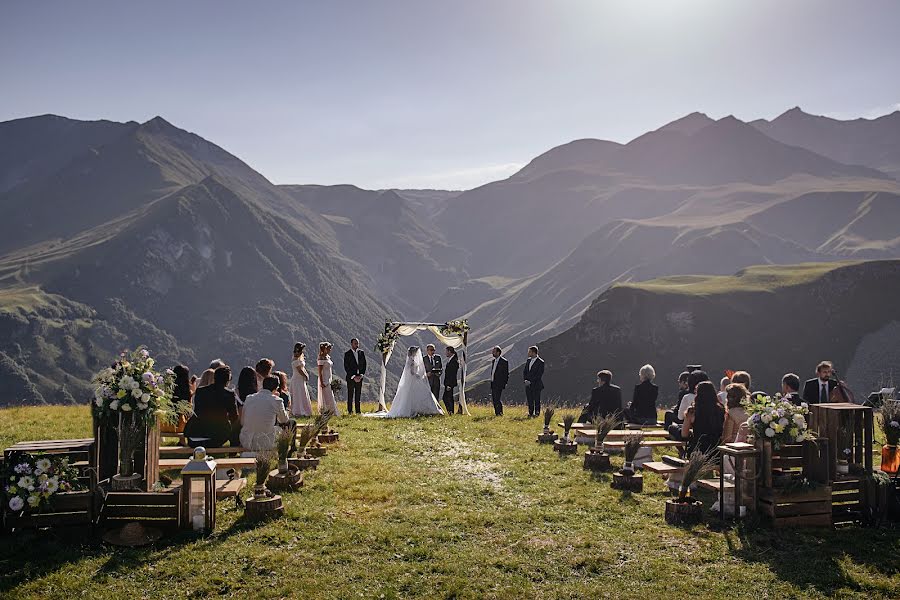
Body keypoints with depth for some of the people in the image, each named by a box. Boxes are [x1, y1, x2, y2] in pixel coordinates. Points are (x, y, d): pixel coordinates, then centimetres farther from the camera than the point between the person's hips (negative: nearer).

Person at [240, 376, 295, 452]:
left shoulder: (249, 398, 4)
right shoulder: (276, 400, -8)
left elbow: (242, 422, 14)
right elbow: (284, 420, 11)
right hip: (265, 444, -5)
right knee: (291, 423, 20)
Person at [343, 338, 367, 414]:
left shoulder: (361, 353, 8)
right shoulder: (347, 354, -4)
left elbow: (364, 365, 9)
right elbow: (346, 367, -7)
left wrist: (361, 375, -3)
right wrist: (353, 377, -12)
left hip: (359, 377, 4)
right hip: (350, 377, -4)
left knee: (358, 394, 6)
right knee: (350, 395, 0)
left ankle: (358, 411, 9)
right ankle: (349, 411, 4)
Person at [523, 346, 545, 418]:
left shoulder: (540, 362, -10)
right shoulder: (528, 360, 12)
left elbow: (539, 375, -13)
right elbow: (524, 371, 14)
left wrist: (530, 381, -16)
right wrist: (525, 380, -3)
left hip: (536, 384, -6)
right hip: (528, 384, 6)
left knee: (536, 400, -1)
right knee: (529, 399, 7)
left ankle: (537, 413, 7)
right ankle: (530, 413, 15)